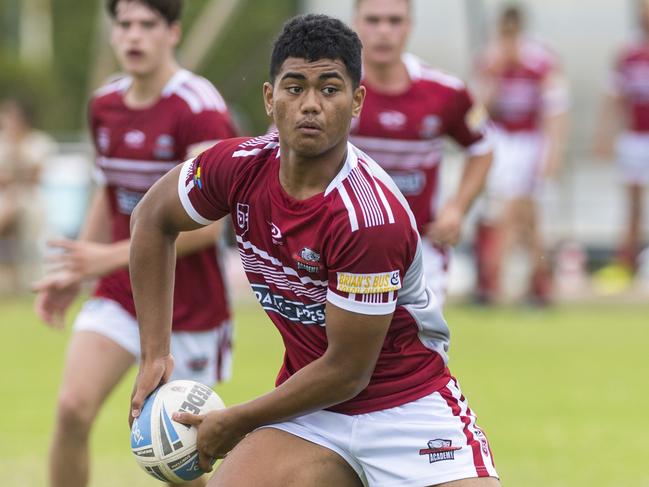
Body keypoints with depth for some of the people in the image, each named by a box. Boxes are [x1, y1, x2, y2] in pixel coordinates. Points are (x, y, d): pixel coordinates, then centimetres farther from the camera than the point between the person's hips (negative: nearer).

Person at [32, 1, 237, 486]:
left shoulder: (200, 110, -17)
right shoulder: (105, 105, 5)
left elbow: (205, 222, -22)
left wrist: (112, 257, -26)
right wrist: (73, 275, 11)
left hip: (189, 305, -5)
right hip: (119, 297, 5)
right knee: (73, 406, -15)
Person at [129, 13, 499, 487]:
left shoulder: (372, 217, -27)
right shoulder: (238, 165, -11)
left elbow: (346, 372, -20)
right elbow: (152, 219, 11)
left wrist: (236, 423, -8)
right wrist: (155, 355, 6)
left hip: (407, 407, -4)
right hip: (308, 409, 4)